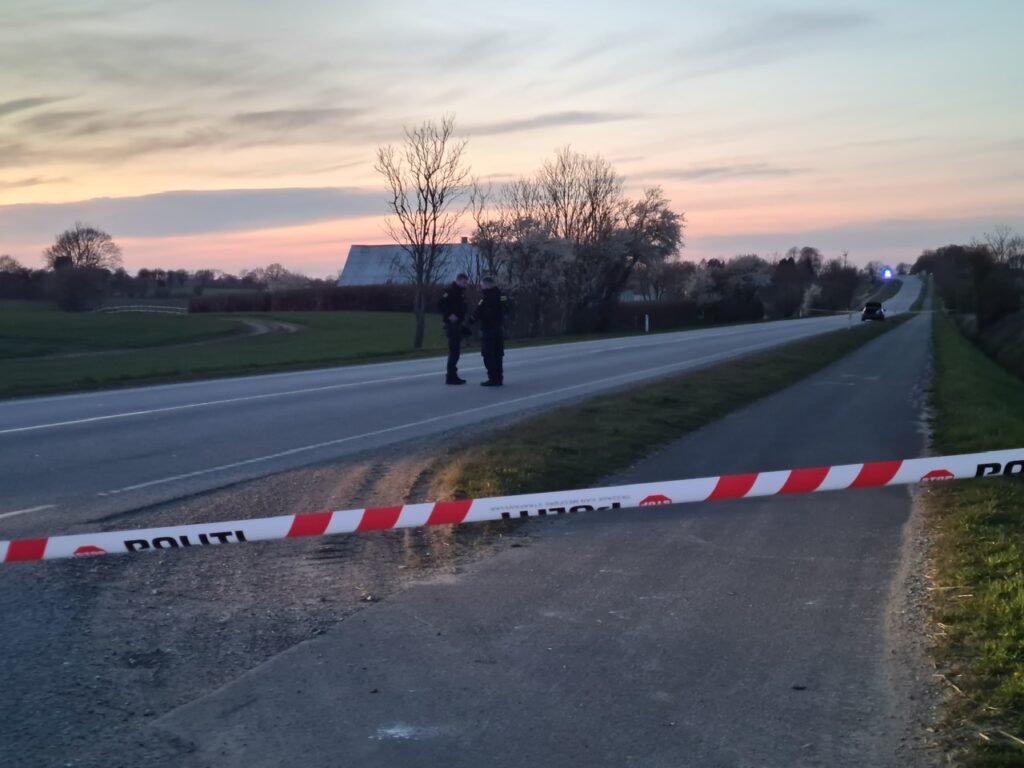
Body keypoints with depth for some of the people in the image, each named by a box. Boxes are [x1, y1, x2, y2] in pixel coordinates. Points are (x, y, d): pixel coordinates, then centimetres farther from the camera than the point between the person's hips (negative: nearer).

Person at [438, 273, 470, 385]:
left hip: (457, 324, 10)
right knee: (454, 350, -9)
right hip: (452, 324, -10)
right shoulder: (451, 290, -12)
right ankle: (451, 376, -7)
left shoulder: (460, 291, 17)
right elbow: (441, 304, -21)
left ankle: (452, 375, 20)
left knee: (455, 350, 13)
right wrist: (449, 315, -24)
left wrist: (462, 317, 11)